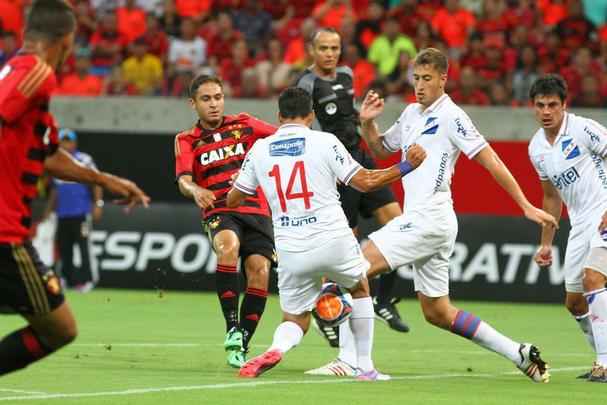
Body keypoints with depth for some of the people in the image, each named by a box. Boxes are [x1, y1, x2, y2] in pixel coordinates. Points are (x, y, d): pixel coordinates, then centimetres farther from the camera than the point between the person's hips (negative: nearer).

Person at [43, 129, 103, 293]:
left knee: (84, 245, -12)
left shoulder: (84, 160, -3)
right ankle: (68, 279, 14)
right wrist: (48, 210, 22)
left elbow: (96, 183, -5)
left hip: (82, 213, -6)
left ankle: (87, 280, -11)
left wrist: (98, 204, -15)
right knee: (64, 248, 6)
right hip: (62, 214, 6)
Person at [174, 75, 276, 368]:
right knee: (228, 247, -34)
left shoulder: (244, 125, 12)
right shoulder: (186, 140, 9)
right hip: (219, 212, -2)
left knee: (259, 270, -17)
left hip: (256, 210, 2)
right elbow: (184, 180, -7)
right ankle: (232, 328, -28)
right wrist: (195, 191, -28)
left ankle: (243, 344, -3)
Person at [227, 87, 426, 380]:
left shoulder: (259, 149, 6)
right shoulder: (325, 142, -2)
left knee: (295, 320, 14)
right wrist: (406, 167, 10)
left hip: (290, 251, 2)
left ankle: (276, 348, -20)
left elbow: (233, 199, 13)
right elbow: (364, 182, -2)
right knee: (360, 289, 27)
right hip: (333, 242, -2)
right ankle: (365, 367, 25)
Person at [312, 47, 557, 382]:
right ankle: (518, 353, 14)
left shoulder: (451, 116, -9)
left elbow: (490, 160, -10)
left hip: (429, 218, -9)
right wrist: (367, 123, 8)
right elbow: (381, 149, 29)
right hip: (418, 220, 9)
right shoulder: (411, 113, 16)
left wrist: (527, 207, -13)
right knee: (438, 313, 11)